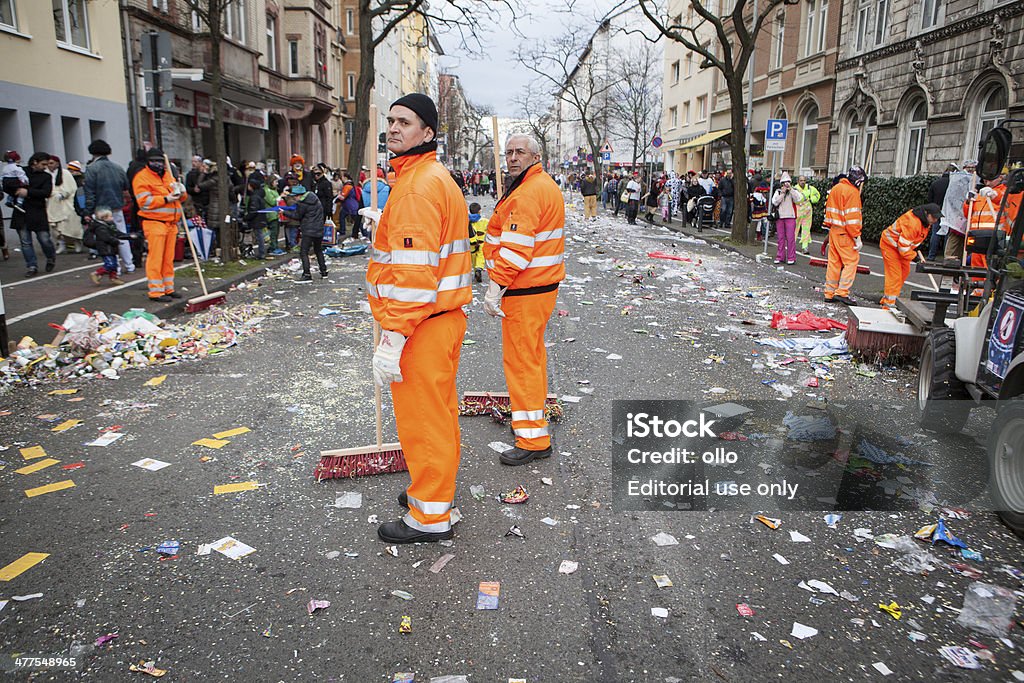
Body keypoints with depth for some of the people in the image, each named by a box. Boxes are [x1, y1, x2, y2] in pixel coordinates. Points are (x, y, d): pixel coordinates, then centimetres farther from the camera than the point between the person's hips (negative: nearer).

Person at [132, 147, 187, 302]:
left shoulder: (167, 175, 20)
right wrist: (166, 199, -20)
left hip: (171, 223, 7)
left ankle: (168, 288, 18)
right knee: (156, 258, -7)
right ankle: (156, 291, -4)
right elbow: (144, 201, -14)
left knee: (169, 258, 10)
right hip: (154, 223, -7)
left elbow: (182, 197, 22)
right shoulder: (142, 177, -4)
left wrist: (181, 192, -1)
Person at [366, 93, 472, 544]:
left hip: (421, 324, -11)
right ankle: (432, 492, 38)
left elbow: (414, 269, -26)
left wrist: (393, 336, -26)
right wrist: (386, 225, 29)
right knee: (438, 410, 20)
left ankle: (430, 517, 15)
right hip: (445, 316, 11)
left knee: (421, 417, 1)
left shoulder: (418, 185, -19)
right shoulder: (438, 178, 15)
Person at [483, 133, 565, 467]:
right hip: (544, 283, 11)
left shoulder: (528, 193, -19)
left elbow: (516, 248, -25)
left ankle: (533, 439, -2)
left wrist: (496, 286, -23)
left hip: (525, 289, -11)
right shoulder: (547, 186, 16)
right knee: (533, 353, 23)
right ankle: (534, 411, 40)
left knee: (520, 359, -7)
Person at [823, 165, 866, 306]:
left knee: (834, 261, 11)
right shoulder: (852, 192, -13)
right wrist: (857, 237, -16)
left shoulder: (835, 188, 13)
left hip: (833, 230, 9)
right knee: (852, 260, -4)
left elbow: (828, 210, 19)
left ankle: (829, 293, 14)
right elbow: (852, 217, -18)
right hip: (844, 233, -9)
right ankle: (842, 292, -9)